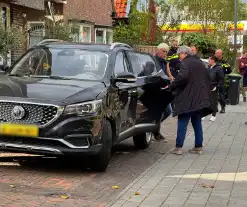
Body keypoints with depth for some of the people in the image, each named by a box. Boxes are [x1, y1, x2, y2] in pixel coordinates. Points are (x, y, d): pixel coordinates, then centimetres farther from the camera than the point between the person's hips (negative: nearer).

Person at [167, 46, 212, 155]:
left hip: (188, 99, -7)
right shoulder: (200, 63, 17)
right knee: (197, 123, 14)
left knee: (182, 123, -2)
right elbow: (207, 79, 23)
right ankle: (198, 147, 15)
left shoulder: (185, 63, -9)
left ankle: (178, 147, -2)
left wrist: (170, 87, -16)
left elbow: (182, 77, -25)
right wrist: (206, 95, 27)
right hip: (200, 99, 7)